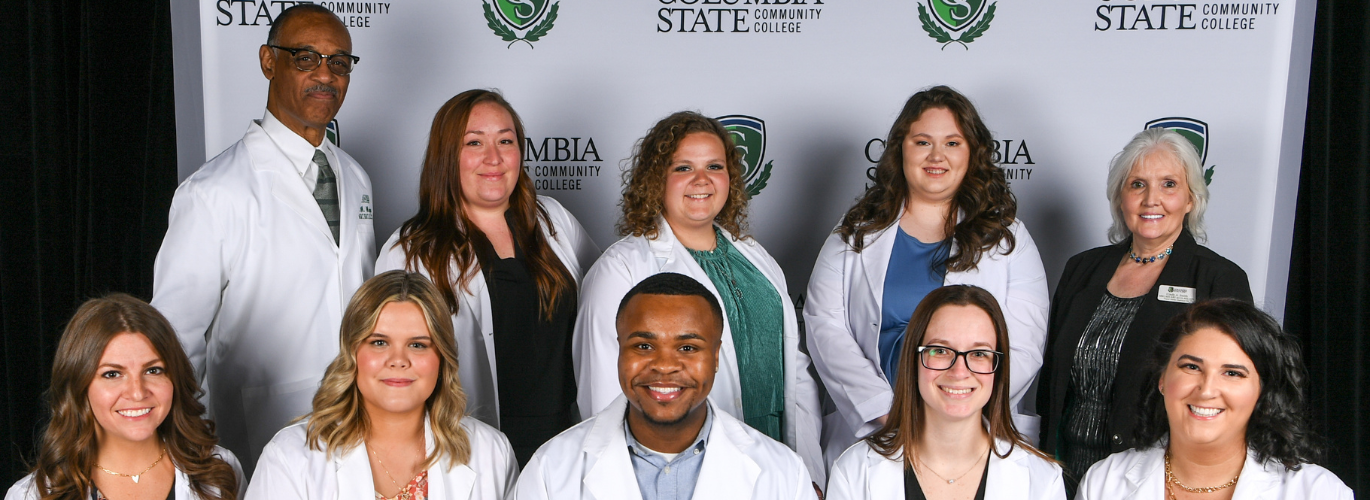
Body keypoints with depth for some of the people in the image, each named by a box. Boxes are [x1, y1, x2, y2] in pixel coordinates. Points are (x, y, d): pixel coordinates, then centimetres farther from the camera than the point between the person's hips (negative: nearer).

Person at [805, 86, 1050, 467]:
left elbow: (1022, 348, 1)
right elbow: (824, 325, 0)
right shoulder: (857, 232, 9)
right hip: (869, 430, 0)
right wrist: (887, 410, -11)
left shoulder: (1006, 237, 8)